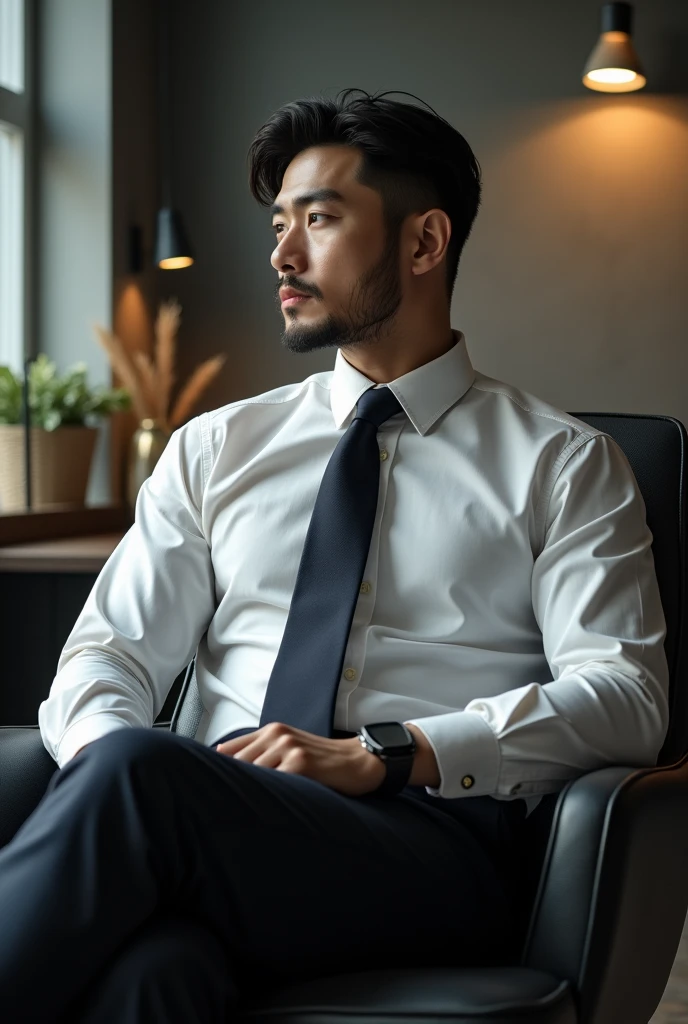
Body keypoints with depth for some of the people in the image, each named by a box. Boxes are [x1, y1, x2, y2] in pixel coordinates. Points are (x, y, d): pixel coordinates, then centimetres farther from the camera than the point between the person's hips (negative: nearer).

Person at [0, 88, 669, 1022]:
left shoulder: (565, 464, 11)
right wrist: (103, 747, -11)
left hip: (437, 850, -2)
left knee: (140, 772, -33)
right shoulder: (217, 447, 22)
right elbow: (113, 648, 15)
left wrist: (383, 755, -16)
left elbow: (625, 696, -3)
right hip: (210, 835, 3)